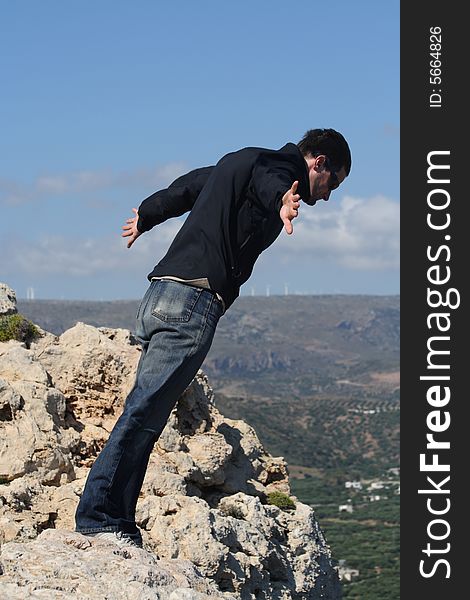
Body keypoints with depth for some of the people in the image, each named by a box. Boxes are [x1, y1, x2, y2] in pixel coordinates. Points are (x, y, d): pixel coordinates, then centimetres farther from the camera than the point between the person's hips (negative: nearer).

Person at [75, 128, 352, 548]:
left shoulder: (240, 162, 27)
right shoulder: (280, 166, -1)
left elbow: (186, 187, 44)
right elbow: (269, 183, -27)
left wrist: (146, 216, 63)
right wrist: (282, 200, -52)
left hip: (161, 297, 10)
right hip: (193, 298, -10)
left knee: (147, 413, 6)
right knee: (145, 411, -13)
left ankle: (117, 521, 5)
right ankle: (99, 515, -16)